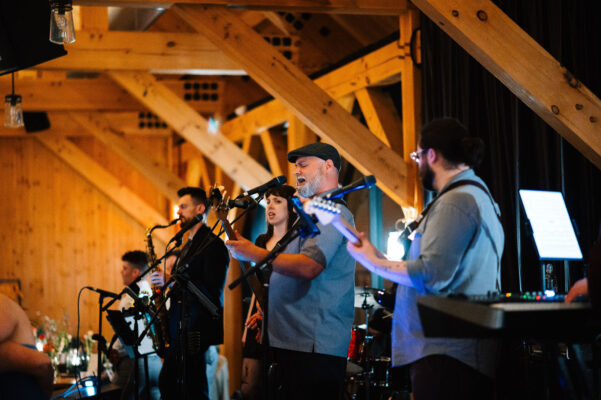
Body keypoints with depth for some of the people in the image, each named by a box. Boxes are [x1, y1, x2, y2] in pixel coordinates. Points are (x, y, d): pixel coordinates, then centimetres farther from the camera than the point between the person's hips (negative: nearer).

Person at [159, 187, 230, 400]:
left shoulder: (213, 245, -10)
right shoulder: (189, 246, 20)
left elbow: (212, 292, -19)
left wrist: (173, 281, -20)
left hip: (197, 332, -10)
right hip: (181, 331, 10)